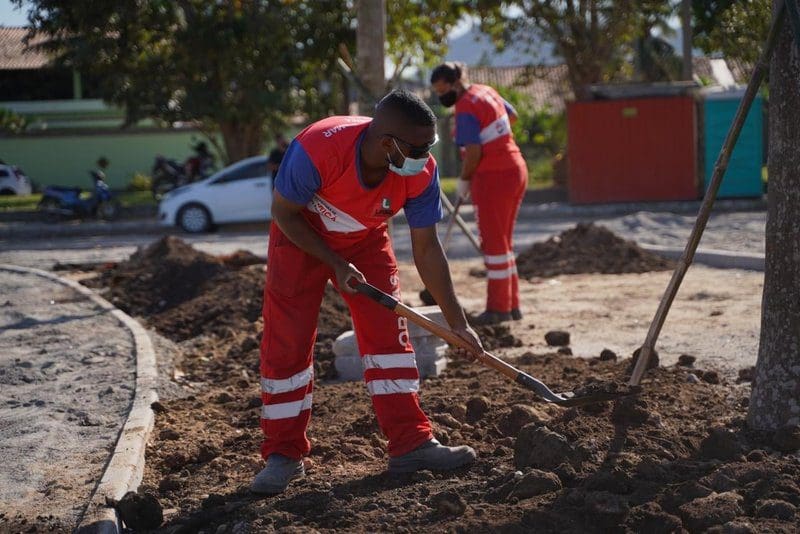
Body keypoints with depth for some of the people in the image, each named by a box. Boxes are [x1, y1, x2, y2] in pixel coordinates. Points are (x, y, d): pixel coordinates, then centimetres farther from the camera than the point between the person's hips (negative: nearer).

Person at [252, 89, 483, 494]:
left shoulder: (422, 172, -26)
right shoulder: (317, 149, -39)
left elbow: (426, 249, -15)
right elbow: (283, 213, -21)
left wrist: (456, 322, -14)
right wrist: (336, 264, -24)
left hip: (366, 241, 3)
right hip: (301, 237, -3)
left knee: (389, 332, -5)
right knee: (285, 342, -7)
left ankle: (410, 444, 2)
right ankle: (283, 455, 3)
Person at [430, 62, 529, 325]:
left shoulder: (465, 108, -17)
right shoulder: (486, 91, 10)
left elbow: (473, 153, -21)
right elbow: (512, 115, 26)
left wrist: (463, 180, -7)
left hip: (492, 177, -9)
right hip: (515, 169, 9)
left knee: (493, 242, -3)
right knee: (504, 241, 15)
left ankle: (499, 308, 0)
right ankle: (512, 304, 18)